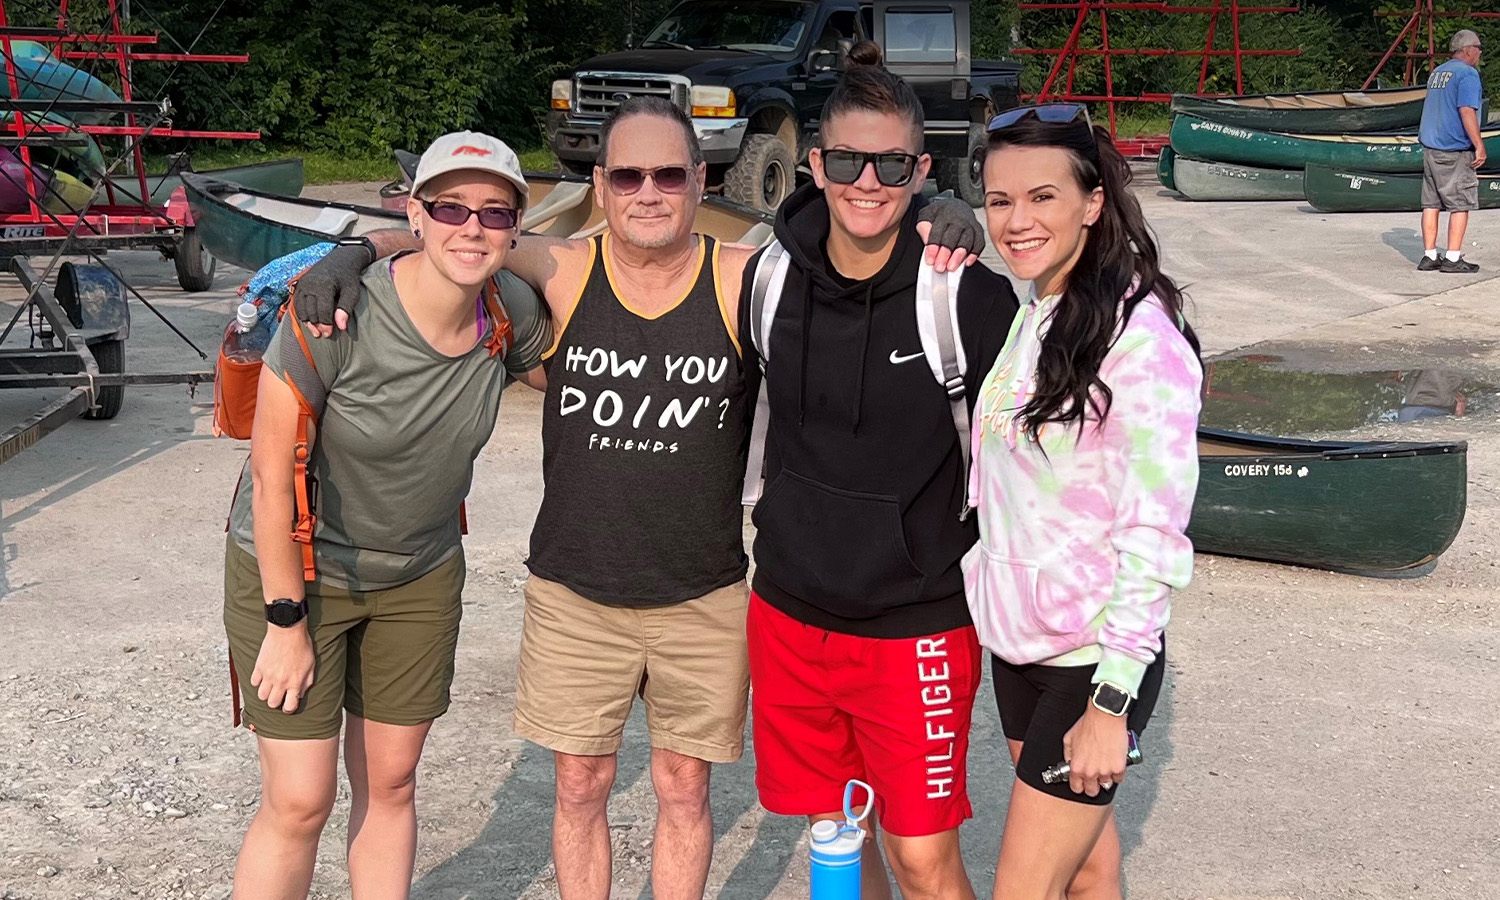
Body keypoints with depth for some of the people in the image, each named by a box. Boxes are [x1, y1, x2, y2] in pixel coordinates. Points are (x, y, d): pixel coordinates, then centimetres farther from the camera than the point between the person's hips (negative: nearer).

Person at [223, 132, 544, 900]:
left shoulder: (505, 324, -12)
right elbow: (272, 475, -20)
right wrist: (286, 624, -15)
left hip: (420, 576, 5)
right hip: (294, 568, -4)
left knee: (390, 784, 12)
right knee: (300, 802, -2)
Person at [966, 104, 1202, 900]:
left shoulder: (1140, 335, -19)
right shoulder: (1021, 315, 5)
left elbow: (1157, 536, -20)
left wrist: (1111, 702, -21)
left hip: (1094, 662, -7)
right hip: (1017, 642, 7)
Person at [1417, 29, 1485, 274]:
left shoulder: (1436, 73, 16)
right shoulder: (1467, 73, -10)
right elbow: (1467, 111, -20)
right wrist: (1479, 146, -18)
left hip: (1430, 148, 8)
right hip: (1455, 152, -8)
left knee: (1431, 203, 7)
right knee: (1460, 204, -2)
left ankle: (1429, 256, 8)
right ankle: (1453, 258, -3)